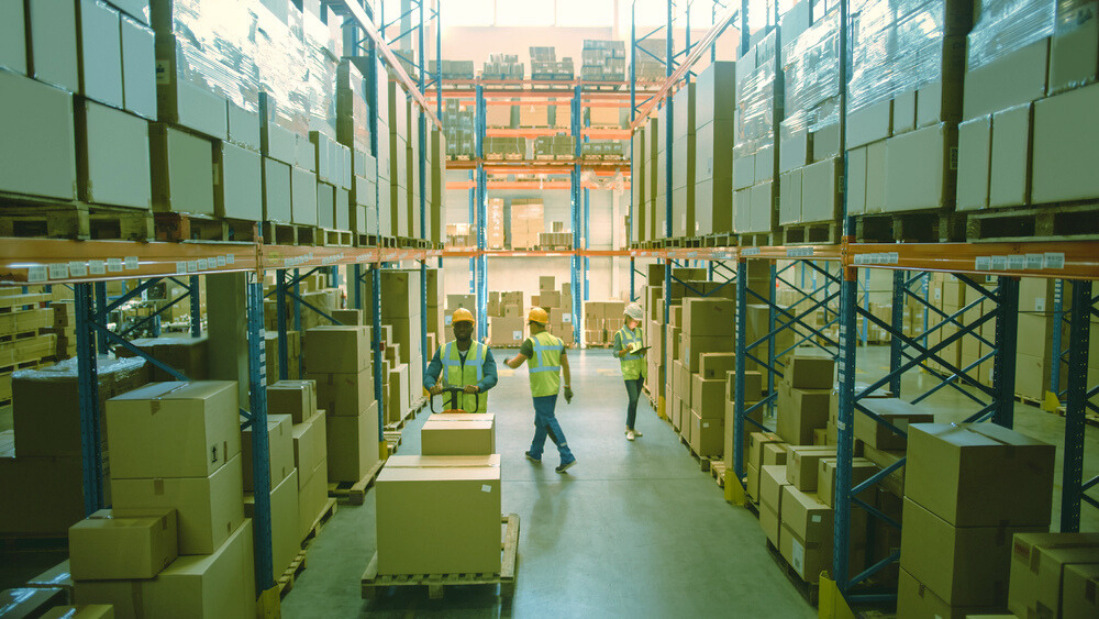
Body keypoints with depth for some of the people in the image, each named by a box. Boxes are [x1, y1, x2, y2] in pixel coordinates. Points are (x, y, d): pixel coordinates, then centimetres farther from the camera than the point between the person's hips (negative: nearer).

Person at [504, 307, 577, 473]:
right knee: (541, 420, 20)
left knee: (549, 422, -6)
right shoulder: (557, 341, 9)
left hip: (540, 390, -8)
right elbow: (566, 366, 9)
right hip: (554, 388, 8)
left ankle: (567, 457, -12)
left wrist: (508, 361, 12)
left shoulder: (531, 342, -12)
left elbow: (515, 364, -11)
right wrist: (568, 387, 13)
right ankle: (535, 453, 33)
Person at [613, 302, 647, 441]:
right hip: (628, 370, -5)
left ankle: (629, 427, 24)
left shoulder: (640, 332, 10)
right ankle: (631, 430, 0)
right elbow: (616, 353, -5)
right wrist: (626, 350, -24)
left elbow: (643, 350, 16)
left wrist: (643, 351, -7)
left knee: (635, 399, 11)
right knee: (633, 399, -11)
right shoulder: (620, 334, -5)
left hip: (640, 368, 5)